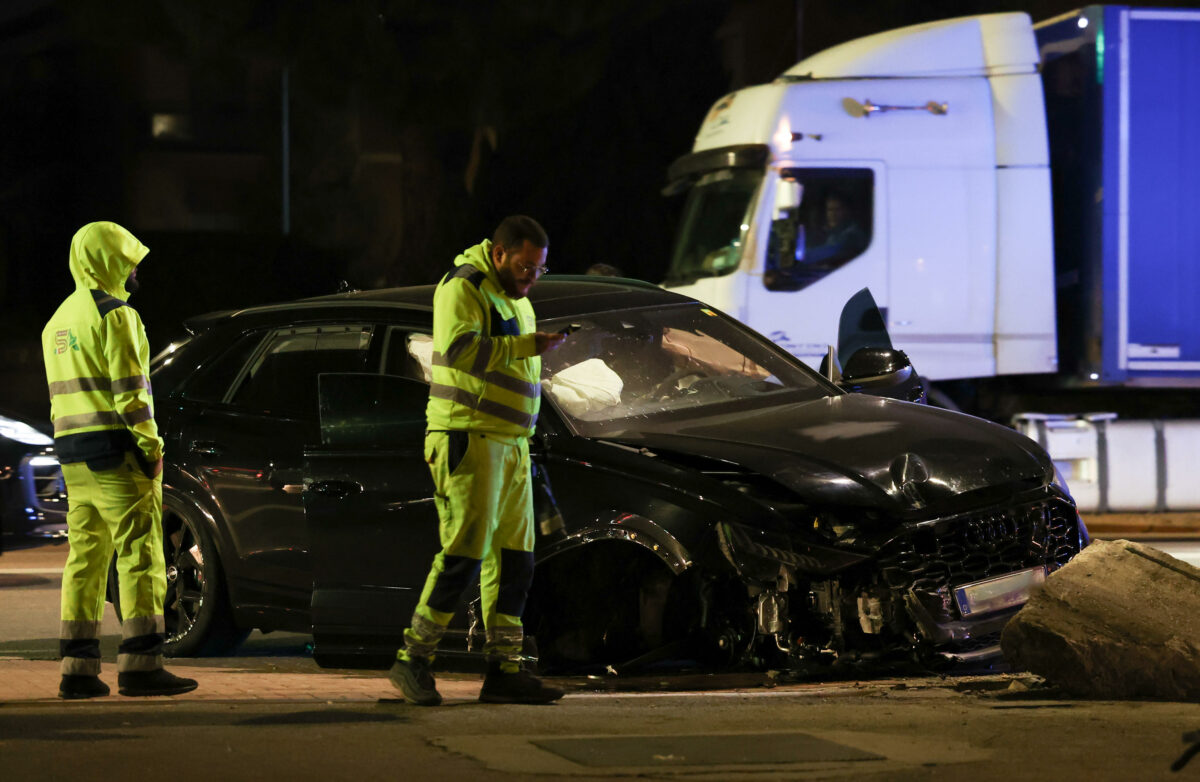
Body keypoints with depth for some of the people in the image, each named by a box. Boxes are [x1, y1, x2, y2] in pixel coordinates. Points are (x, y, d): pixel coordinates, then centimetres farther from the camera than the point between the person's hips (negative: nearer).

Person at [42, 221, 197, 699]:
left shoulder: (58, 322, 18)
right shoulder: (114, 316, -10)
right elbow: (129, 391, -17)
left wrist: (75, 450, 17)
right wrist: (151, 446, -12)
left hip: (73, 456, 9)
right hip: (117, 454, -9)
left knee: (84, 558, 10)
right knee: (140, 556, -6)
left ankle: (78, 668, 8)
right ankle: (140, 664, -10)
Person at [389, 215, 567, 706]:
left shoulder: (514, 299, 22)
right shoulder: (464, 288, -9)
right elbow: (458, 349, -27)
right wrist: (526, 347, -27)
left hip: (510, 444, 10)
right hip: (469, 439, -10)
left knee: (513, 558, 6)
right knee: (465, 551, -14)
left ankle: (504, 670, 7)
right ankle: (412, 661, -9)